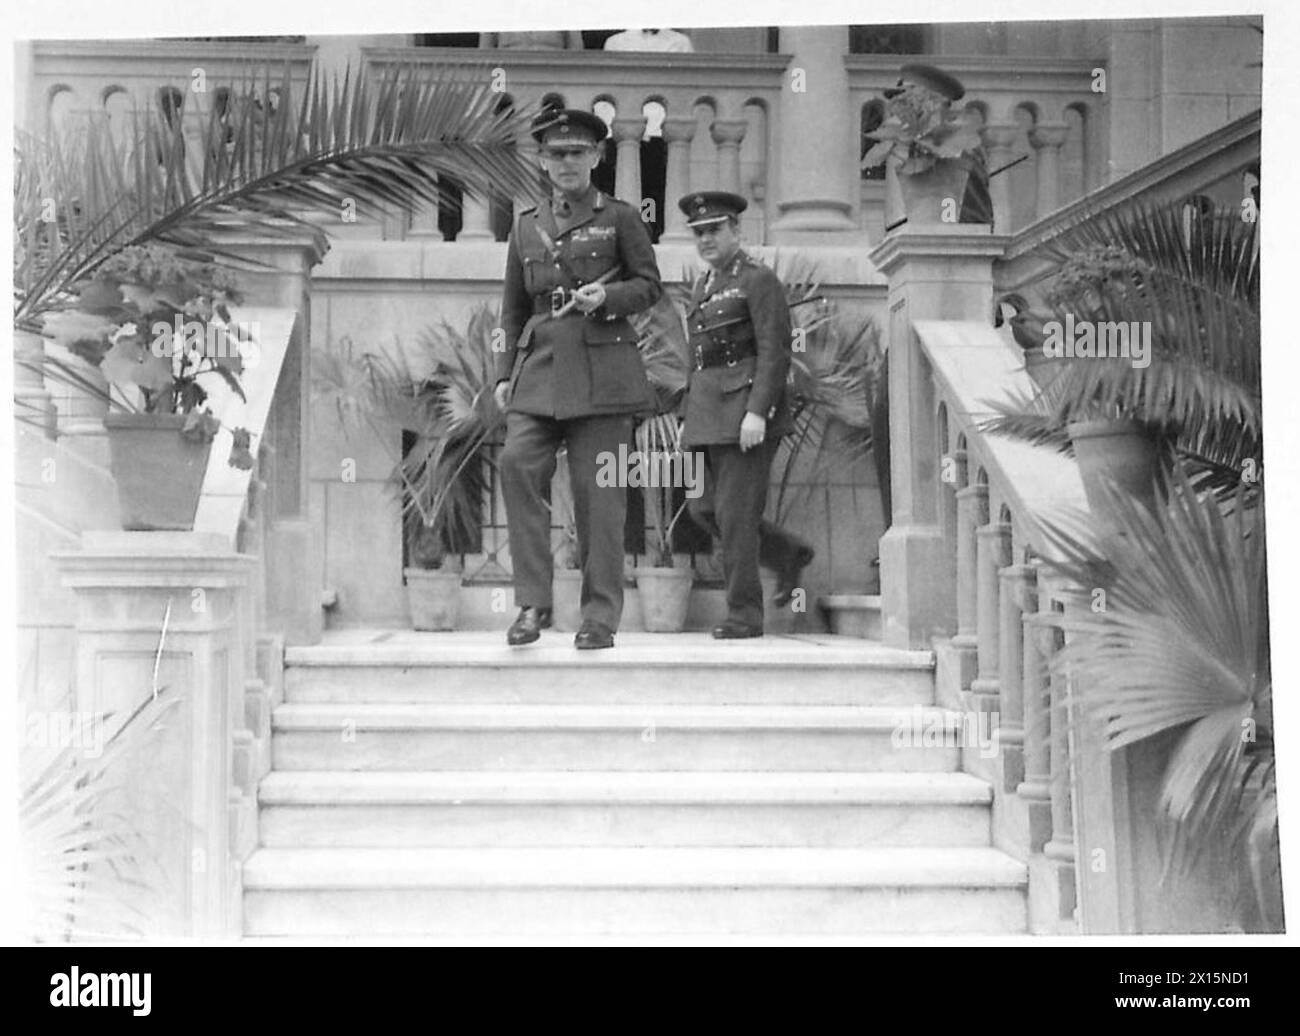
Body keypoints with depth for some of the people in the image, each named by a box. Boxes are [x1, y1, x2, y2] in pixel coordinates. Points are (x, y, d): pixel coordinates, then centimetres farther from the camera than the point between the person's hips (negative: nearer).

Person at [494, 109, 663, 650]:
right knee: (517, 463, -17)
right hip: (540, 366, 3)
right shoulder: (526, 225, 15)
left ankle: (600, 616, 6)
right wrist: (504, 374, 11)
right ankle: (532, 602, -10)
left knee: (598, 491, -3)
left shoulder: (620, 218, 6)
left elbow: (650, 286, 6)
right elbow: (513, 310, 18)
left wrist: (608, 295, -13)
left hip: (602, 369, -3)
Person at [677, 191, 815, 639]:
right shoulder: (703, 287, 18)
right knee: (705, 509, 8)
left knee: (735, 510, -8)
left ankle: (744, 614, 1)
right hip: (710, 412, 9)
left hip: (748, 407, -9)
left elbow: (775, 353, -15)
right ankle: (790, 554, 25)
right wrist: (689, 417, 19)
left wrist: (757, 412, -23)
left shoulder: (760, 281, -7)